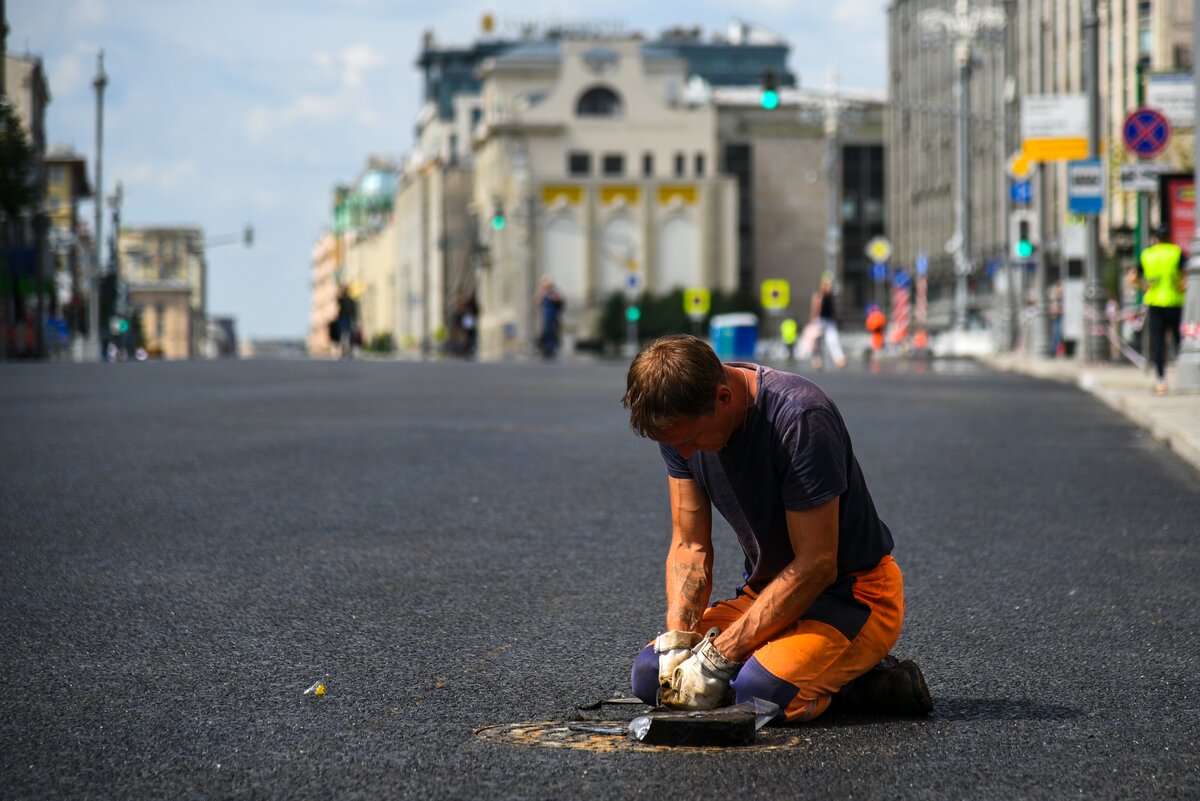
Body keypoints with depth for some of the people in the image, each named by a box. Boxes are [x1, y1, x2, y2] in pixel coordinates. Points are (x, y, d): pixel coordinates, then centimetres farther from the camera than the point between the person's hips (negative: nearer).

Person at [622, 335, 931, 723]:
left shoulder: (799, 419, -29)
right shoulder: (682, 421, -7)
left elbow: (816, 565, -26)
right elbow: (690, 546, 0)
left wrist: (717, 655, -26)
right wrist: (676, 642, -17)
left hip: (853, 594, -7)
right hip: (769, 590, 7)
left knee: (759, 693, -32)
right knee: (650, 675, -10)